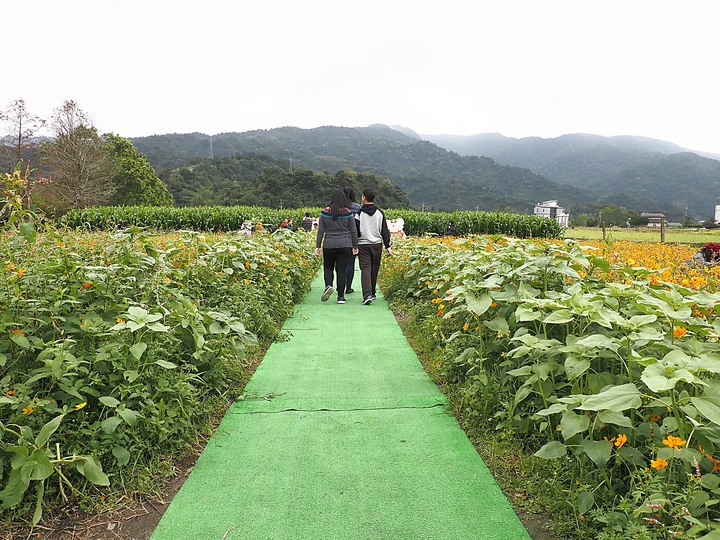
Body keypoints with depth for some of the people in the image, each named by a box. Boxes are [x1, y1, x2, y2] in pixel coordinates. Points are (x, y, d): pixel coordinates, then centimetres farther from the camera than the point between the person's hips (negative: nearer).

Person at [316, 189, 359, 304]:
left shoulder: (325, 212, -2)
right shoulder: (348, 213, -3)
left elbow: (320, 231, -1)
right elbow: (353, 231, 2)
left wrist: (318, 246, 5)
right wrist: (355, 246, 10)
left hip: (329, 245, 0)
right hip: (345, 245, 0)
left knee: (328, 267, 17)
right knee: (341, 270, 5)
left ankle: (328, 286, -9)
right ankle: (341, 296, 7)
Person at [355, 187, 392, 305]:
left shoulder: (359, 213, -6)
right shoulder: (380, 213, 4)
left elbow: (355, 232, -6)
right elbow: (385, 231, 4)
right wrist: (388, 246, 6)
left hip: (363, 245, -3)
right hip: (377, 245, 3)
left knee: (365, 269, -5)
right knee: (374, 270, 13)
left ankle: (367, 295, -20)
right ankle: (372, 294, 26)